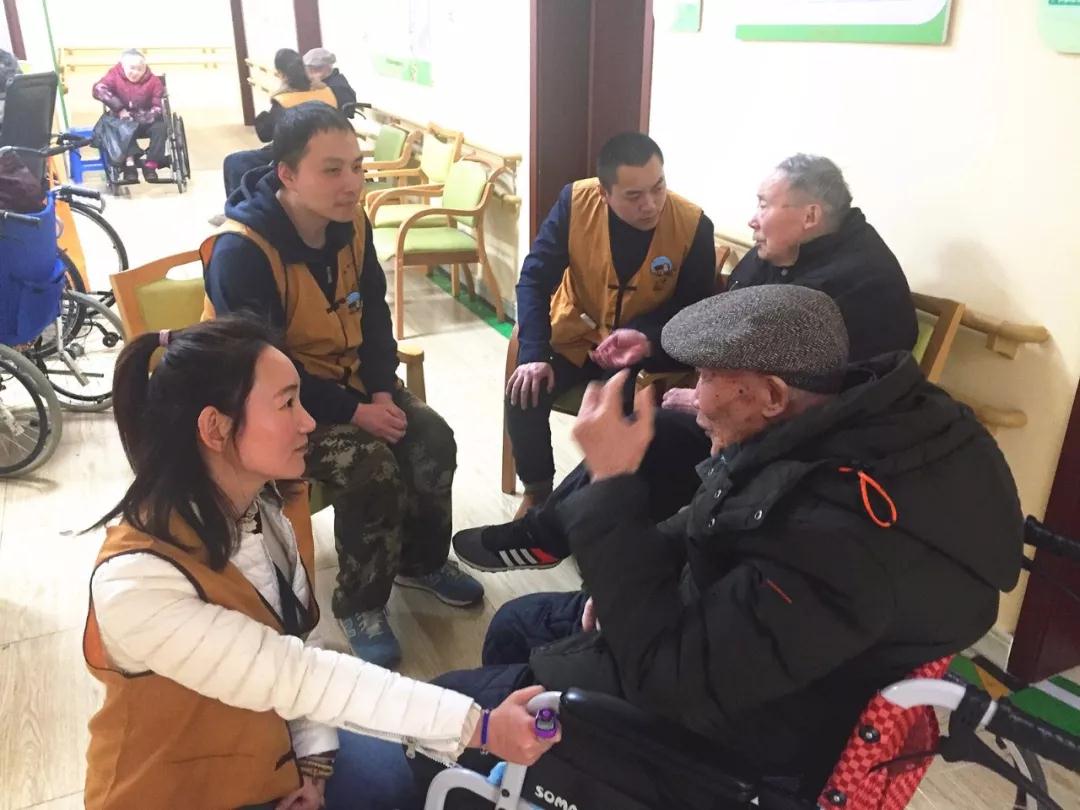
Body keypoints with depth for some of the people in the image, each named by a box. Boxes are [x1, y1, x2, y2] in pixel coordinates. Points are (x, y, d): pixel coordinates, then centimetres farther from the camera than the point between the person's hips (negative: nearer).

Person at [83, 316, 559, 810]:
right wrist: (478, 727, -32)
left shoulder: (275, 500, -11)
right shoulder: (135, 584, -32)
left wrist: (315, 757, -10)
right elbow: (293, 677, -32)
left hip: (273, 743, 6)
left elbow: (298, 642, 0)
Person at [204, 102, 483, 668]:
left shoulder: (351, 223, -3)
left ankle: (422, 561, 15)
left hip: (349, 380, 7)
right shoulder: (241, 252, -25)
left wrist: (381, 392, -9)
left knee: (433, 439, -12)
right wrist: (354, 411, -25)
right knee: (370, 465, -28)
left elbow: (373, 312, 6)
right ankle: (361, 605, -3)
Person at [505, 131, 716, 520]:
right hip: (574, 335, 2)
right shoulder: (576, 201, -17)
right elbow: (535, 278, -13)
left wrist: (648, 338, -29)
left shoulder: (693, 225, -19)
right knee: (524, 394, -20)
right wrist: (533, 354, -24)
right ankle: (537, 490, 6)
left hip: (645, 347, -1)